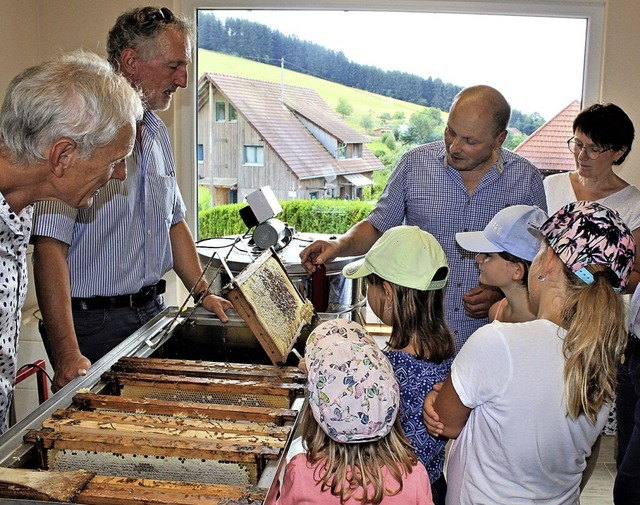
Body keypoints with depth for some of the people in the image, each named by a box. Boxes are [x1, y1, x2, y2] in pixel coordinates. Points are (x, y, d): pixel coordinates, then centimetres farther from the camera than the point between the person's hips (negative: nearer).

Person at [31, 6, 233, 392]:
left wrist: (203, 292, 13)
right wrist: (68, 353, -27)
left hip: (153, 312, 8)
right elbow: (50, 246, -22)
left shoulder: (157, 132, 11)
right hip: (93, 323, -7)